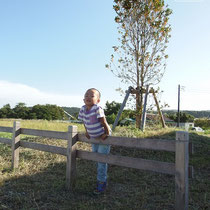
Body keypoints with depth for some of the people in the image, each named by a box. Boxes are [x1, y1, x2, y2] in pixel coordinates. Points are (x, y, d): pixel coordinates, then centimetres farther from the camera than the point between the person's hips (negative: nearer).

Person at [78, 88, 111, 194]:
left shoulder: (97, 109, -29)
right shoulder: (83, 109, -9)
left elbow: (104, 122, -24)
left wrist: (106, 134, -18)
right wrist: (86, 131, 7)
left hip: (103, 136, -7)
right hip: (93, 137, 7)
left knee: (102, 160, -1)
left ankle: (101, 182, 14)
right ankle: (102, 177, 38)